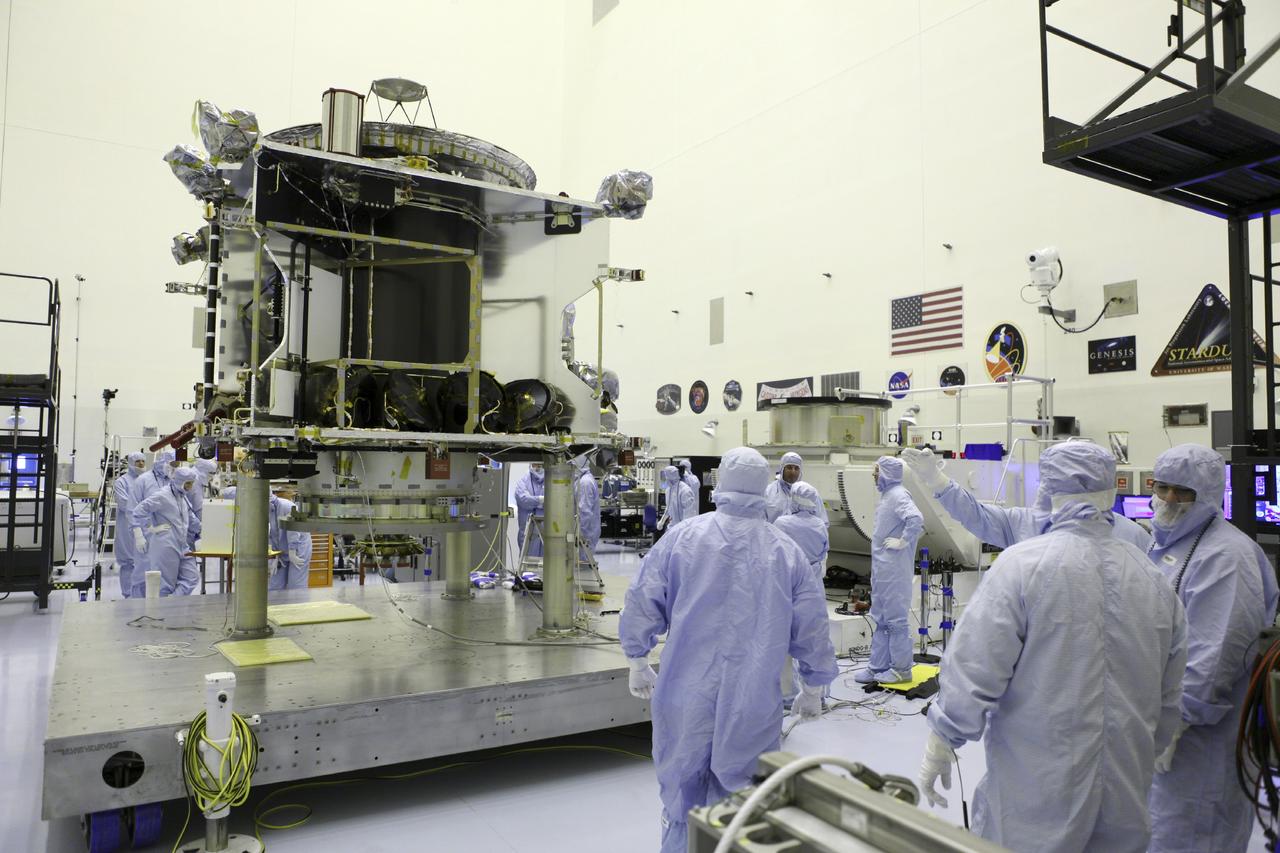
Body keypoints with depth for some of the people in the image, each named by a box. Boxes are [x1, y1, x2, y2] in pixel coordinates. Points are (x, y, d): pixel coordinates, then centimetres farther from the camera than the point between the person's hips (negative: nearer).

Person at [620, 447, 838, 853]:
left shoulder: (682, 537, -5)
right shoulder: (787, 551, -1)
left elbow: (642, 603, -2)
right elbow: (812, 627, 4)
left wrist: (638, 663, 13)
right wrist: (813, 690, 18)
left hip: (684, 700, 0)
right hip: (754, 707, 0)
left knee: (682, 804, 16)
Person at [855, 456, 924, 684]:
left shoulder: (898, 495, -16)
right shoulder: (887, 494, 13)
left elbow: (916, 519, -31)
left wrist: (902, 542, -21)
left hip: (894, 569, -10)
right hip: (881, 568, 10)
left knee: (895, 618, 0)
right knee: (881, 619, 14)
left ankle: (901, 669, 10)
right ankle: (878, 667, 22)